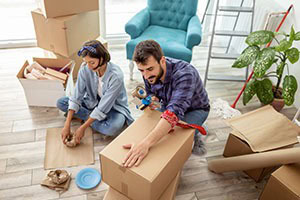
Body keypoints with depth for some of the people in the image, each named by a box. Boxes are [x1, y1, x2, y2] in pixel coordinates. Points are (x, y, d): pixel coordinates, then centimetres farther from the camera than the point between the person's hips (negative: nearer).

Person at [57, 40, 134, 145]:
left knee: (114, 127, -37)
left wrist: (83, 127, -27)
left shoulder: (116, 76, -32)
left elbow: (103, 107, -29)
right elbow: (76, 97, -17)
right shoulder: (85, 68, -18)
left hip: (113, 107, -4)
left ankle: (85, 117, -10)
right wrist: (67, 125, -23)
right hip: (93, 102, 4)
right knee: (60, 102, -8)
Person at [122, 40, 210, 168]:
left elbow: (174, 111, -54)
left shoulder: (184, 74, -41)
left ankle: (194, 135, 5)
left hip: (196, 109, -5)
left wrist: (146, 143, -65)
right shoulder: (148, 73, -20)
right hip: (168, 105, 6)